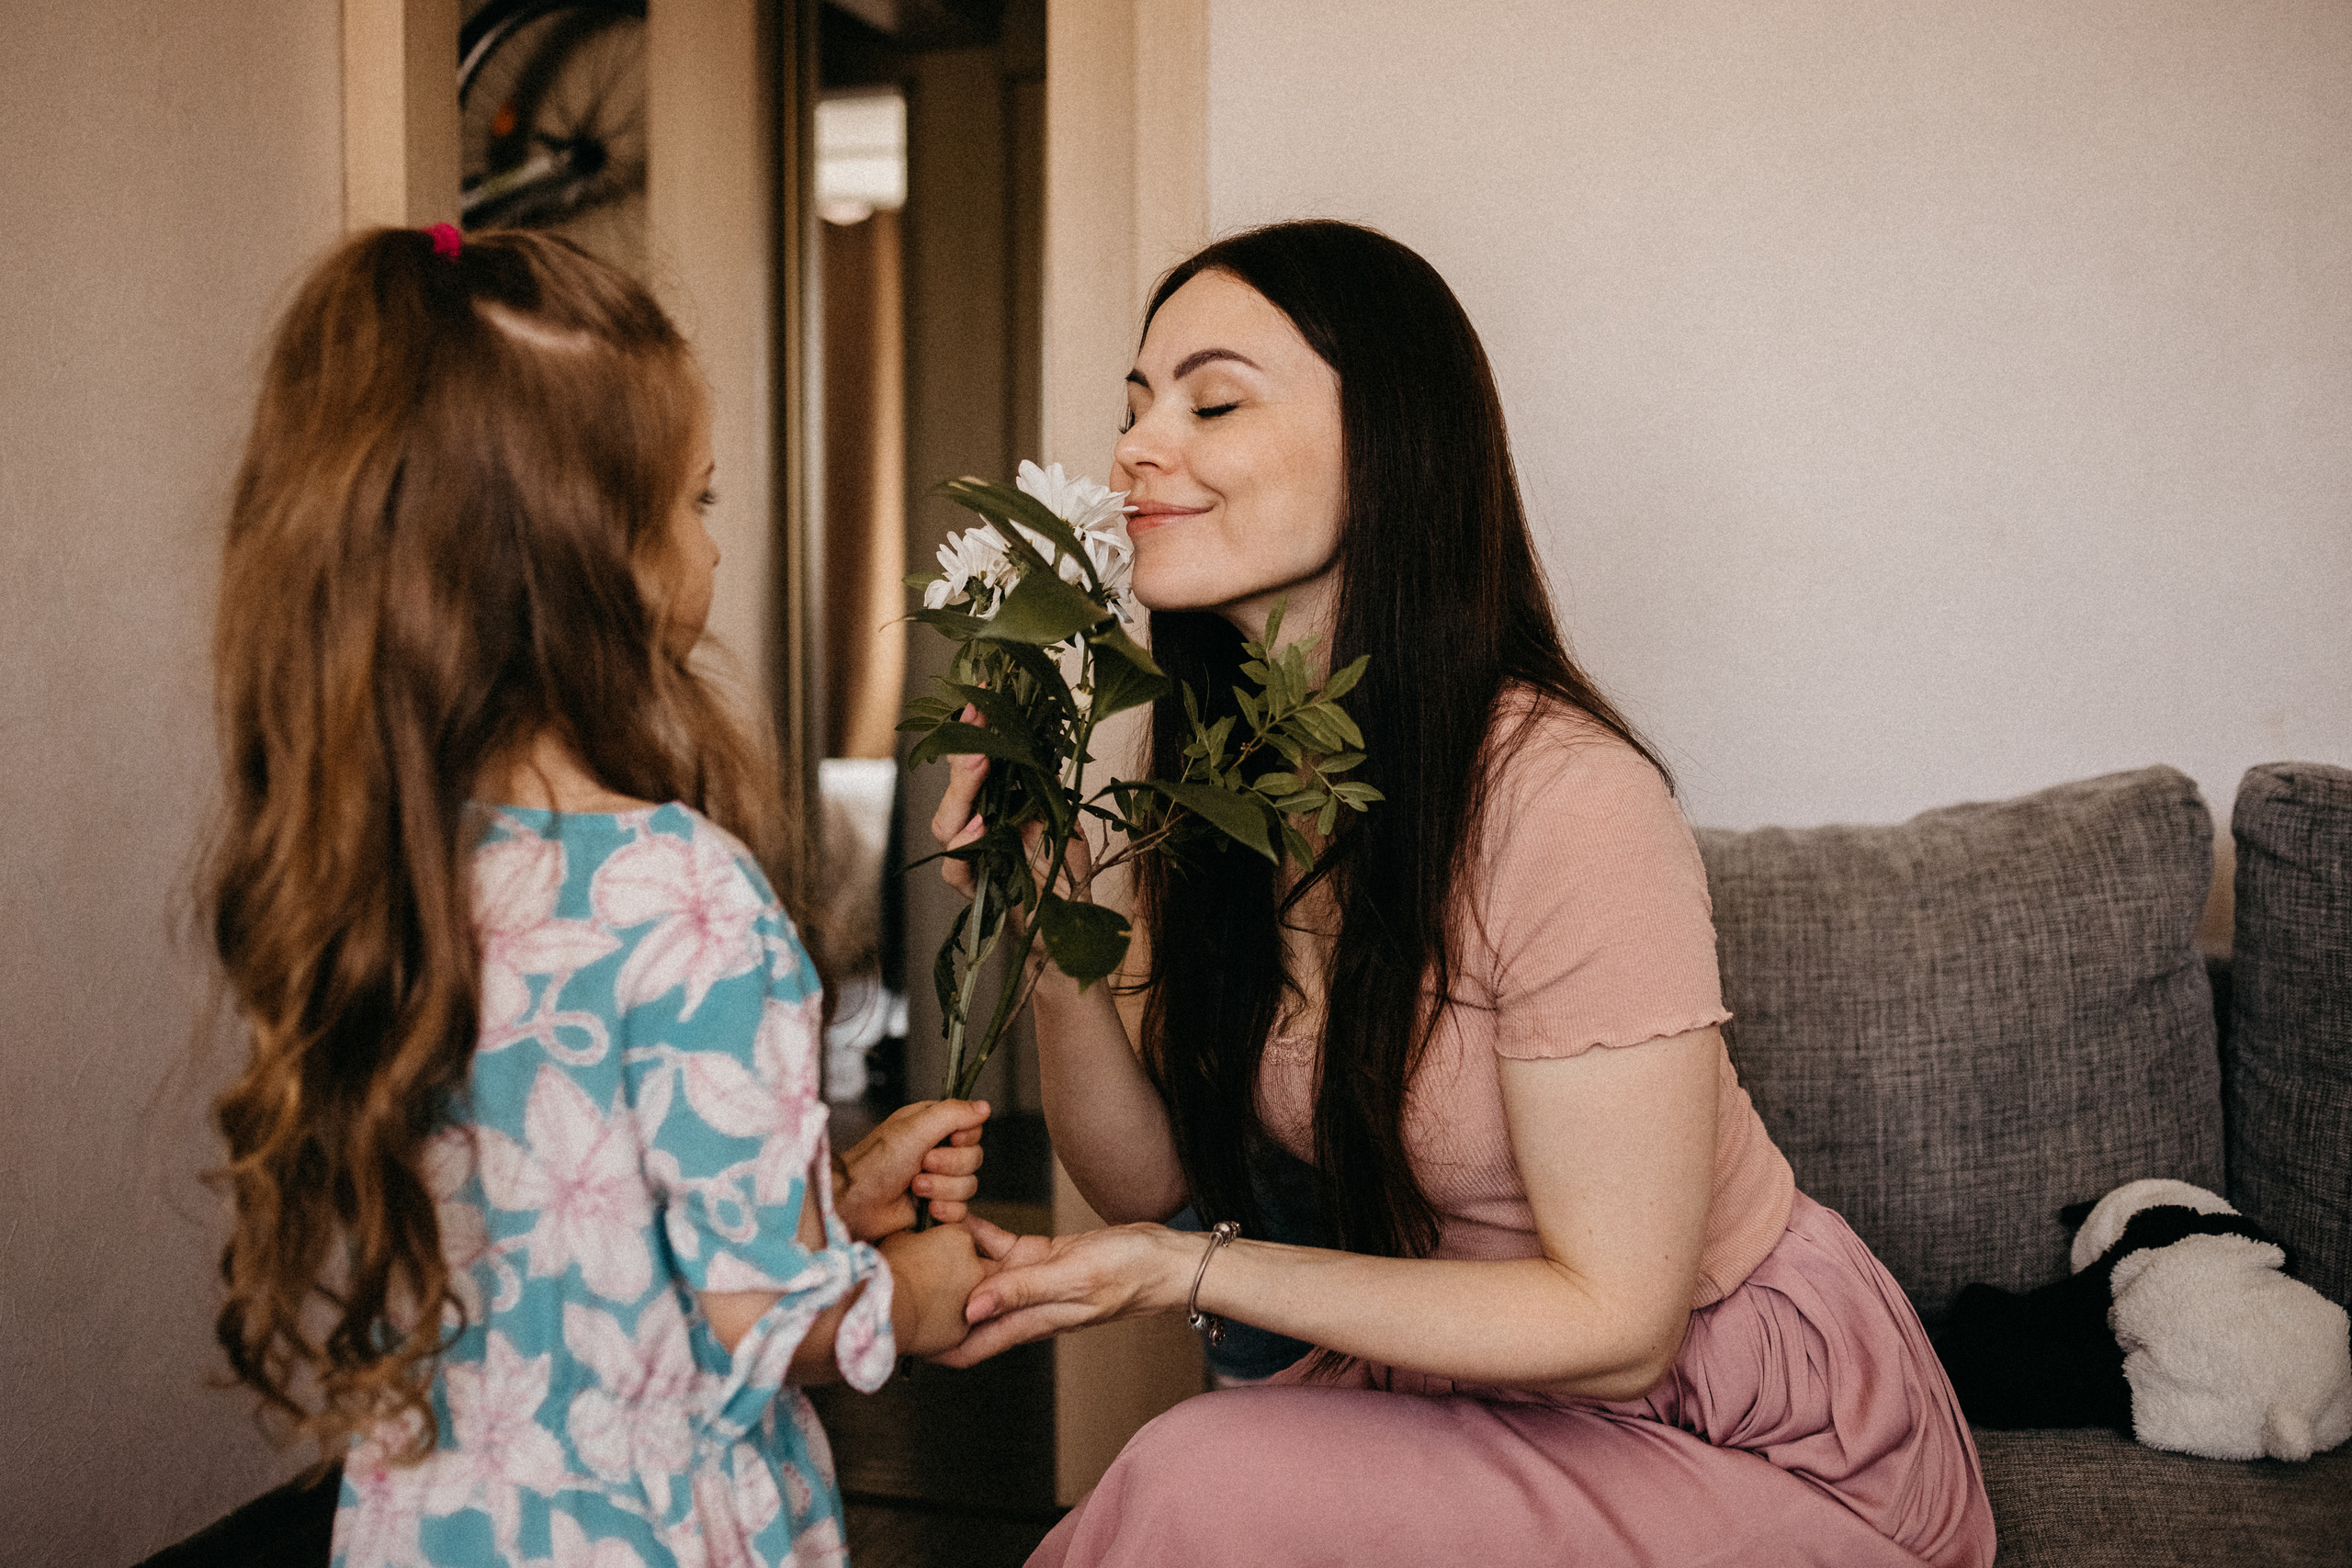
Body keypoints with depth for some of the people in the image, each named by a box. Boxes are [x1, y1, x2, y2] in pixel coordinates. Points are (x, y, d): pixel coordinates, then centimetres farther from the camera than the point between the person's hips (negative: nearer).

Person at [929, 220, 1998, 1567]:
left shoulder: (1564, 802, -28)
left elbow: (1615, 1328, -23)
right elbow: (1151, 1178, -1)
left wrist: (1194, 1273, -27)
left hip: (1771, 1443, -6)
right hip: (1494, 1387, 6)